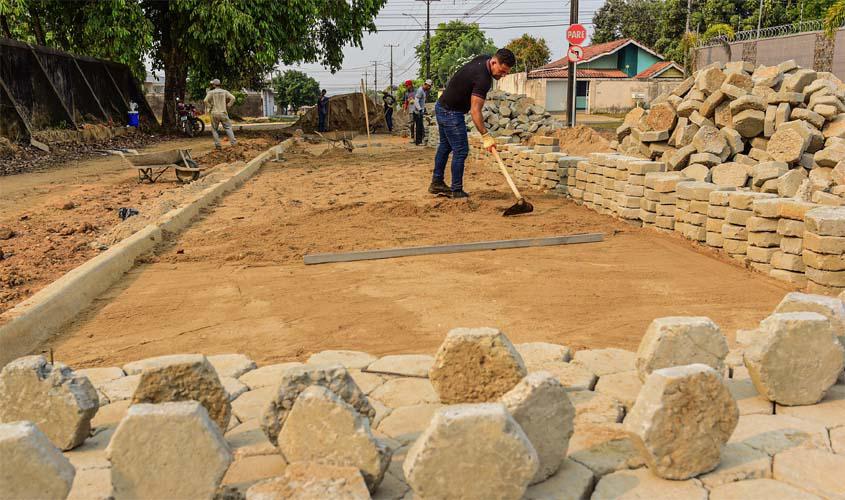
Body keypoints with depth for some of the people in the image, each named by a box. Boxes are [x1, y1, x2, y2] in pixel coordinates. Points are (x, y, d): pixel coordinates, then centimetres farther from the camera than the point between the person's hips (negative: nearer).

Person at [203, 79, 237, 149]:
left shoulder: (211, 92, -1)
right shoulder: (225, 92, 6)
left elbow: (206, 100, -15)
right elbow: (232, 98, -4)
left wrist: (209, 108, -1)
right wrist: (228, 106, 2)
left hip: (214, 113, -1)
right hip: (223, 113, 1)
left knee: (214, 129, 10)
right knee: (228, 128, 7)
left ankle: (217, 144, 3)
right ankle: (233, 142, -7)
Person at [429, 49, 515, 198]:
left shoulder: (483, 60, 1)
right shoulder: (482, 79, -29)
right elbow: (475, 111, -32)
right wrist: (485, 136, -32)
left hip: (442, 107, 10)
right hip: (451, 113, -10)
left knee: (445, 146, 19)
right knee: (461, 150, -6)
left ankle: (436, 183, 30)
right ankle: (456, 191, 1)